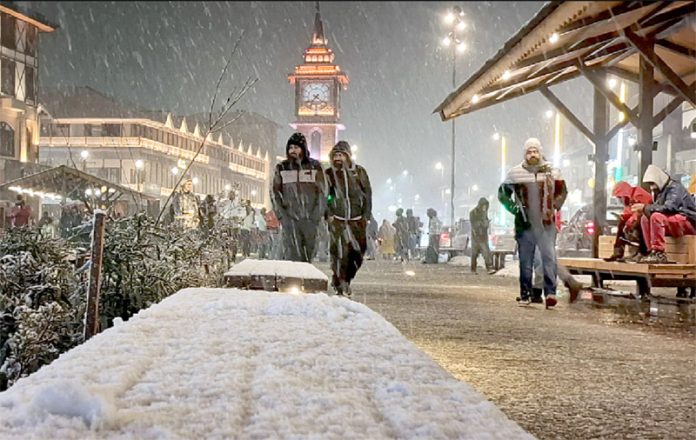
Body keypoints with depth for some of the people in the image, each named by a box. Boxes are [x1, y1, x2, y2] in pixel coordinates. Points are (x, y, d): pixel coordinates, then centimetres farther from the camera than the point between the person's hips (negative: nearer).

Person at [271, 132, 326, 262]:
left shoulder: (314, 166, 6)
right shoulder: (282, 168, 7)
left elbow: (321, 192, 5)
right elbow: (275, 193, 8)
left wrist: (316, 215, -4)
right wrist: (281, 215, -3)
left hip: (310, 218, 1)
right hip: (290, 218, -1)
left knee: (309, 255, 5)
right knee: (292, 256, -9)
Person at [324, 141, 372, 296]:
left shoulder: (359, 171, 5)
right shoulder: (329, 174, 3)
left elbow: (367, 194, 8)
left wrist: (366, 216, 2)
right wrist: (329, 215, -6)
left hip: (357, 219, 2)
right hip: (337, 220, -2)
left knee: (358, 252, 0)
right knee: (340, 253, -9)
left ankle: (346, 279, 19)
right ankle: (340, 285, -2)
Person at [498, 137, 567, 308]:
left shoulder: (552, 172, 5)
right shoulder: (515, 173, 2)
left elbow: (562, 191, 17)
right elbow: (503, 193, 8)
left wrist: (554, 207, 4)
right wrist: (515, 209, -3)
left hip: (546, 223, 0)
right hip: (525, 224, 0)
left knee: (549, 257, -10)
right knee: (525, 260, 7)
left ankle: (550, 293, -12)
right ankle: (525, 294, 14)